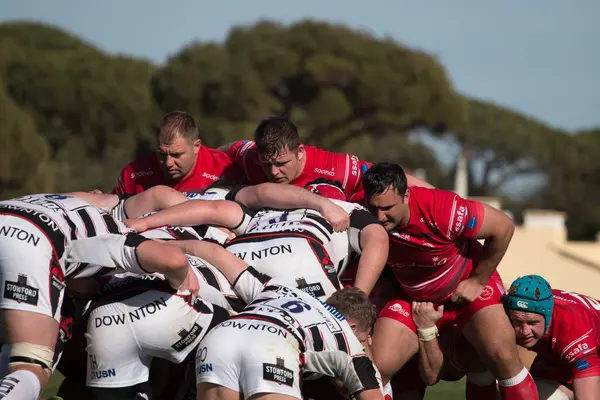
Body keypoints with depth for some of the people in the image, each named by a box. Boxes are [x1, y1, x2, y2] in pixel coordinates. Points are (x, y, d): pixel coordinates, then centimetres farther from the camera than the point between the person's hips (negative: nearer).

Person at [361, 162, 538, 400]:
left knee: (504, 358, -19)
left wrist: (477, 281, -14)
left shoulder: (441, 209, -34)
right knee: (375, 369, -12)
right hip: (414, 299, 3)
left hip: (467, 288, -3)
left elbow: (503, 227, -21)